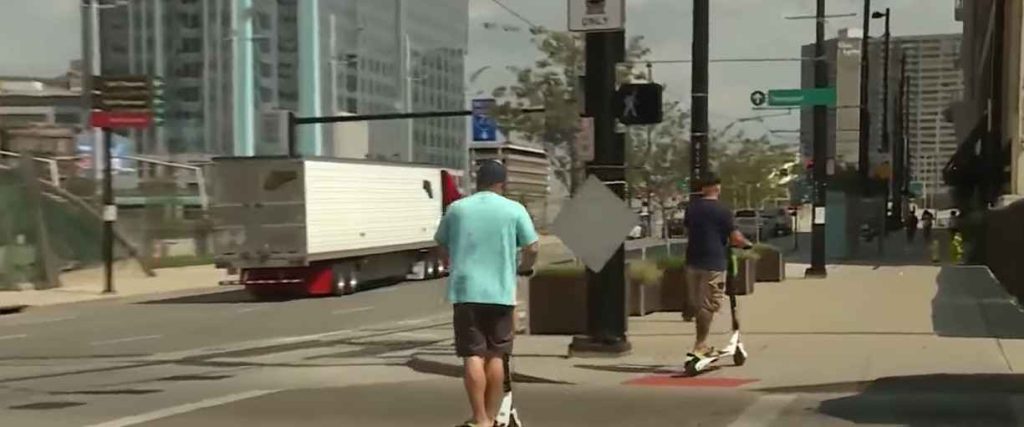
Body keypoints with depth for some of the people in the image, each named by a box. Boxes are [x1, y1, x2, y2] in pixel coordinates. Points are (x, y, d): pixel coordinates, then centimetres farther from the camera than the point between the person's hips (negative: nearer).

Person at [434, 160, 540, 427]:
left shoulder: (457, 208, 7)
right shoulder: (514, 210, 2)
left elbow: (442, 246, 15)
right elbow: (532, 248, -2)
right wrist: (524, 267, 19)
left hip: (465, 291, 0)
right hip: (500, 292, 0)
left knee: (473, 356, 0)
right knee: (496, 356, 8)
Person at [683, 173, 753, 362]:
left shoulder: (691, 208, 8)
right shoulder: (722, 210, -10)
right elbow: (735, 238, -12)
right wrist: (748, 244, 9)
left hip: (693, 261, 6)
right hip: (713, 263, -6)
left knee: (697, 304, 14)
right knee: (708, 305, -3)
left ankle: (702, 345, 22)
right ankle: (699, 347, -6)